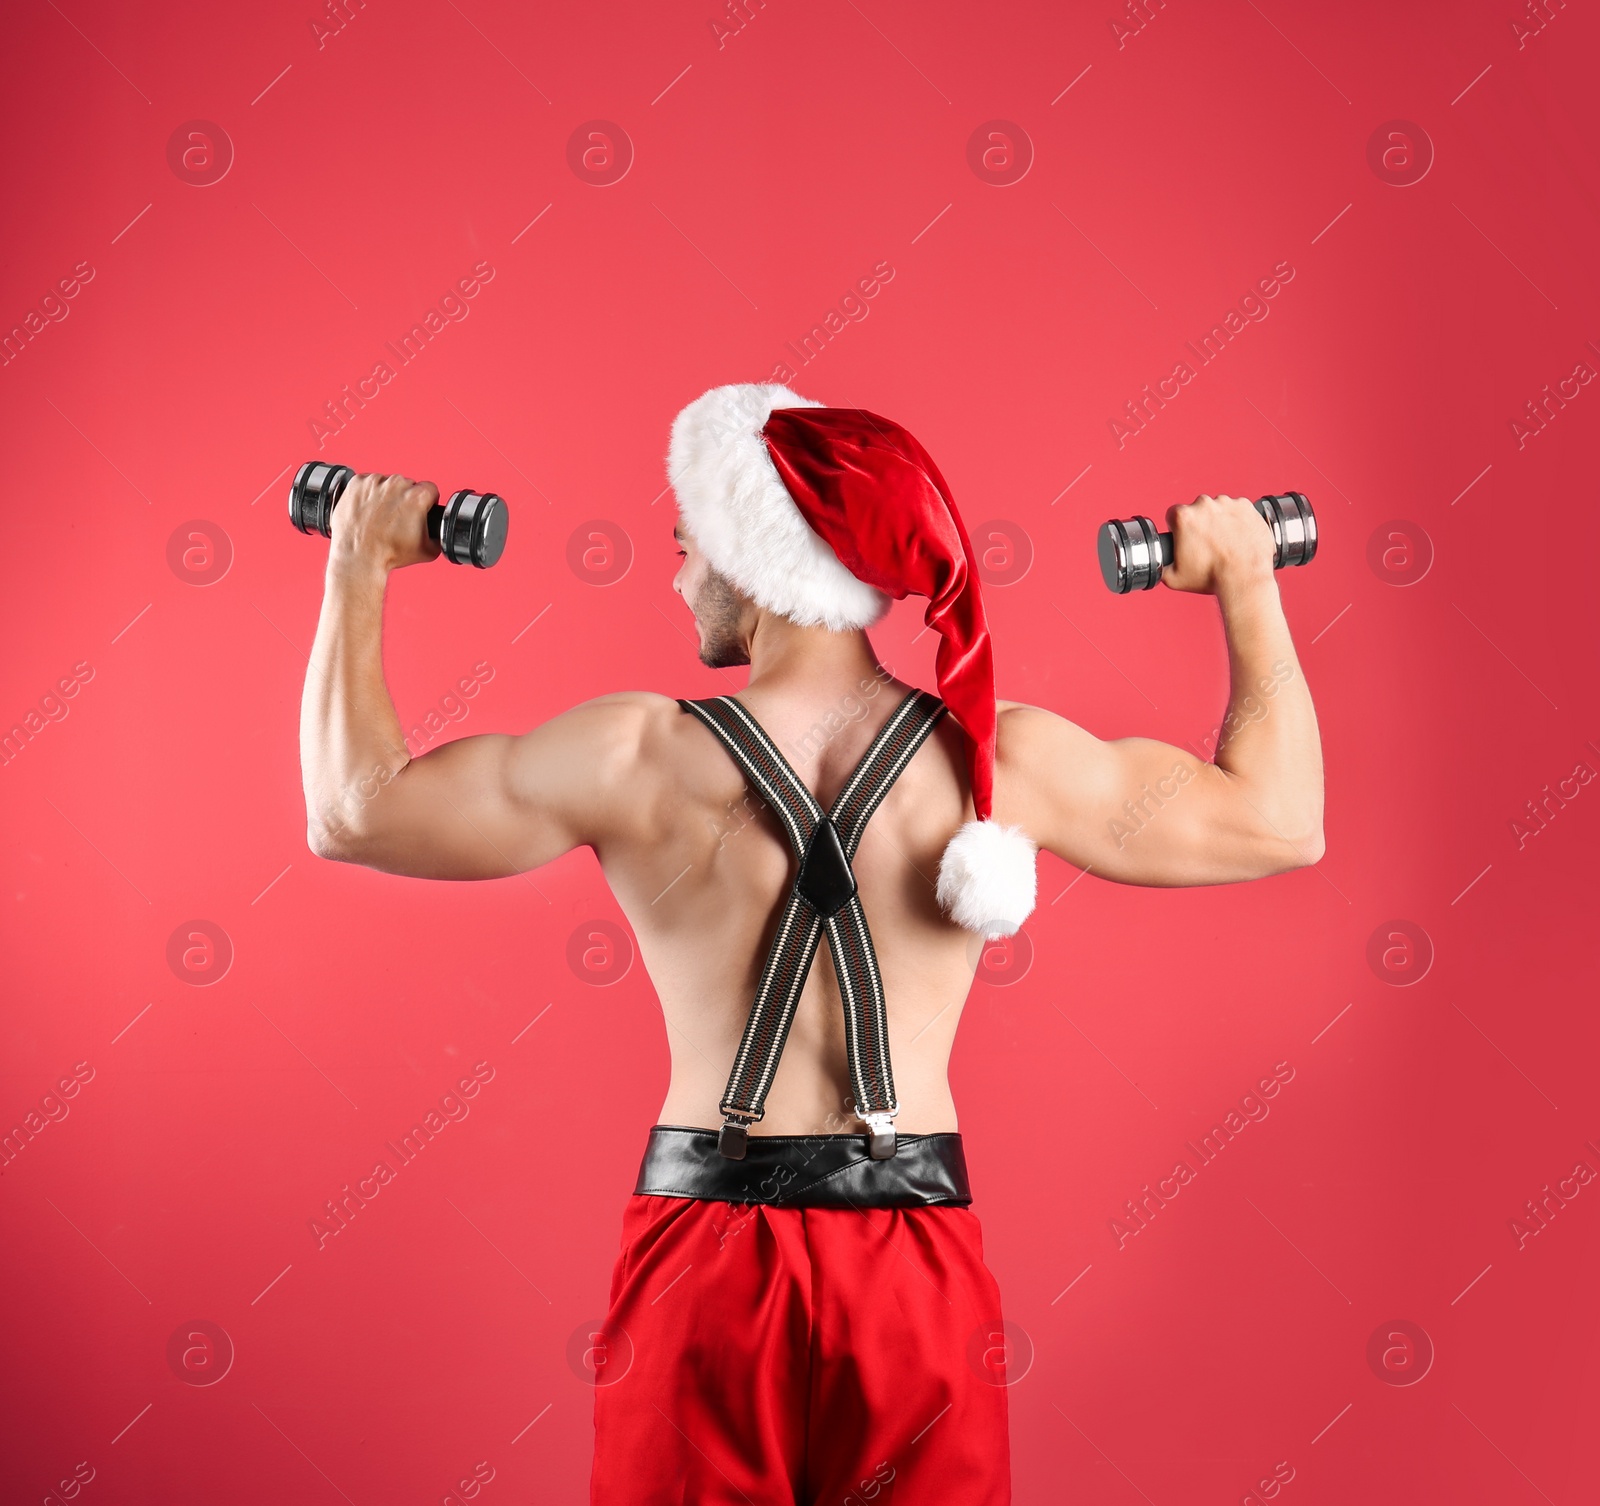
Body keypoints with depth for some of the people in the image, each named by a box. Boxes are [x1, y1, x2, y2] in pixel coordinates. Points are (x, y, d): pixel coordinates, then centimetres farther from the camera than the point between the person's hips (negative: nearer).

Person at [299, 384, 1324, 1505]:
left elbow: (350, 810, 3)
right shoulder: (1003, 758, -6)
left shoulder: (635, 758, -10)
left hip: (703, 1254, -1)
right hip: (921, 1260, 1)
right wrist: (1250, 586, 14)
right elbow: (1283, 822, 6)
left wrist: (358, 571, 13)